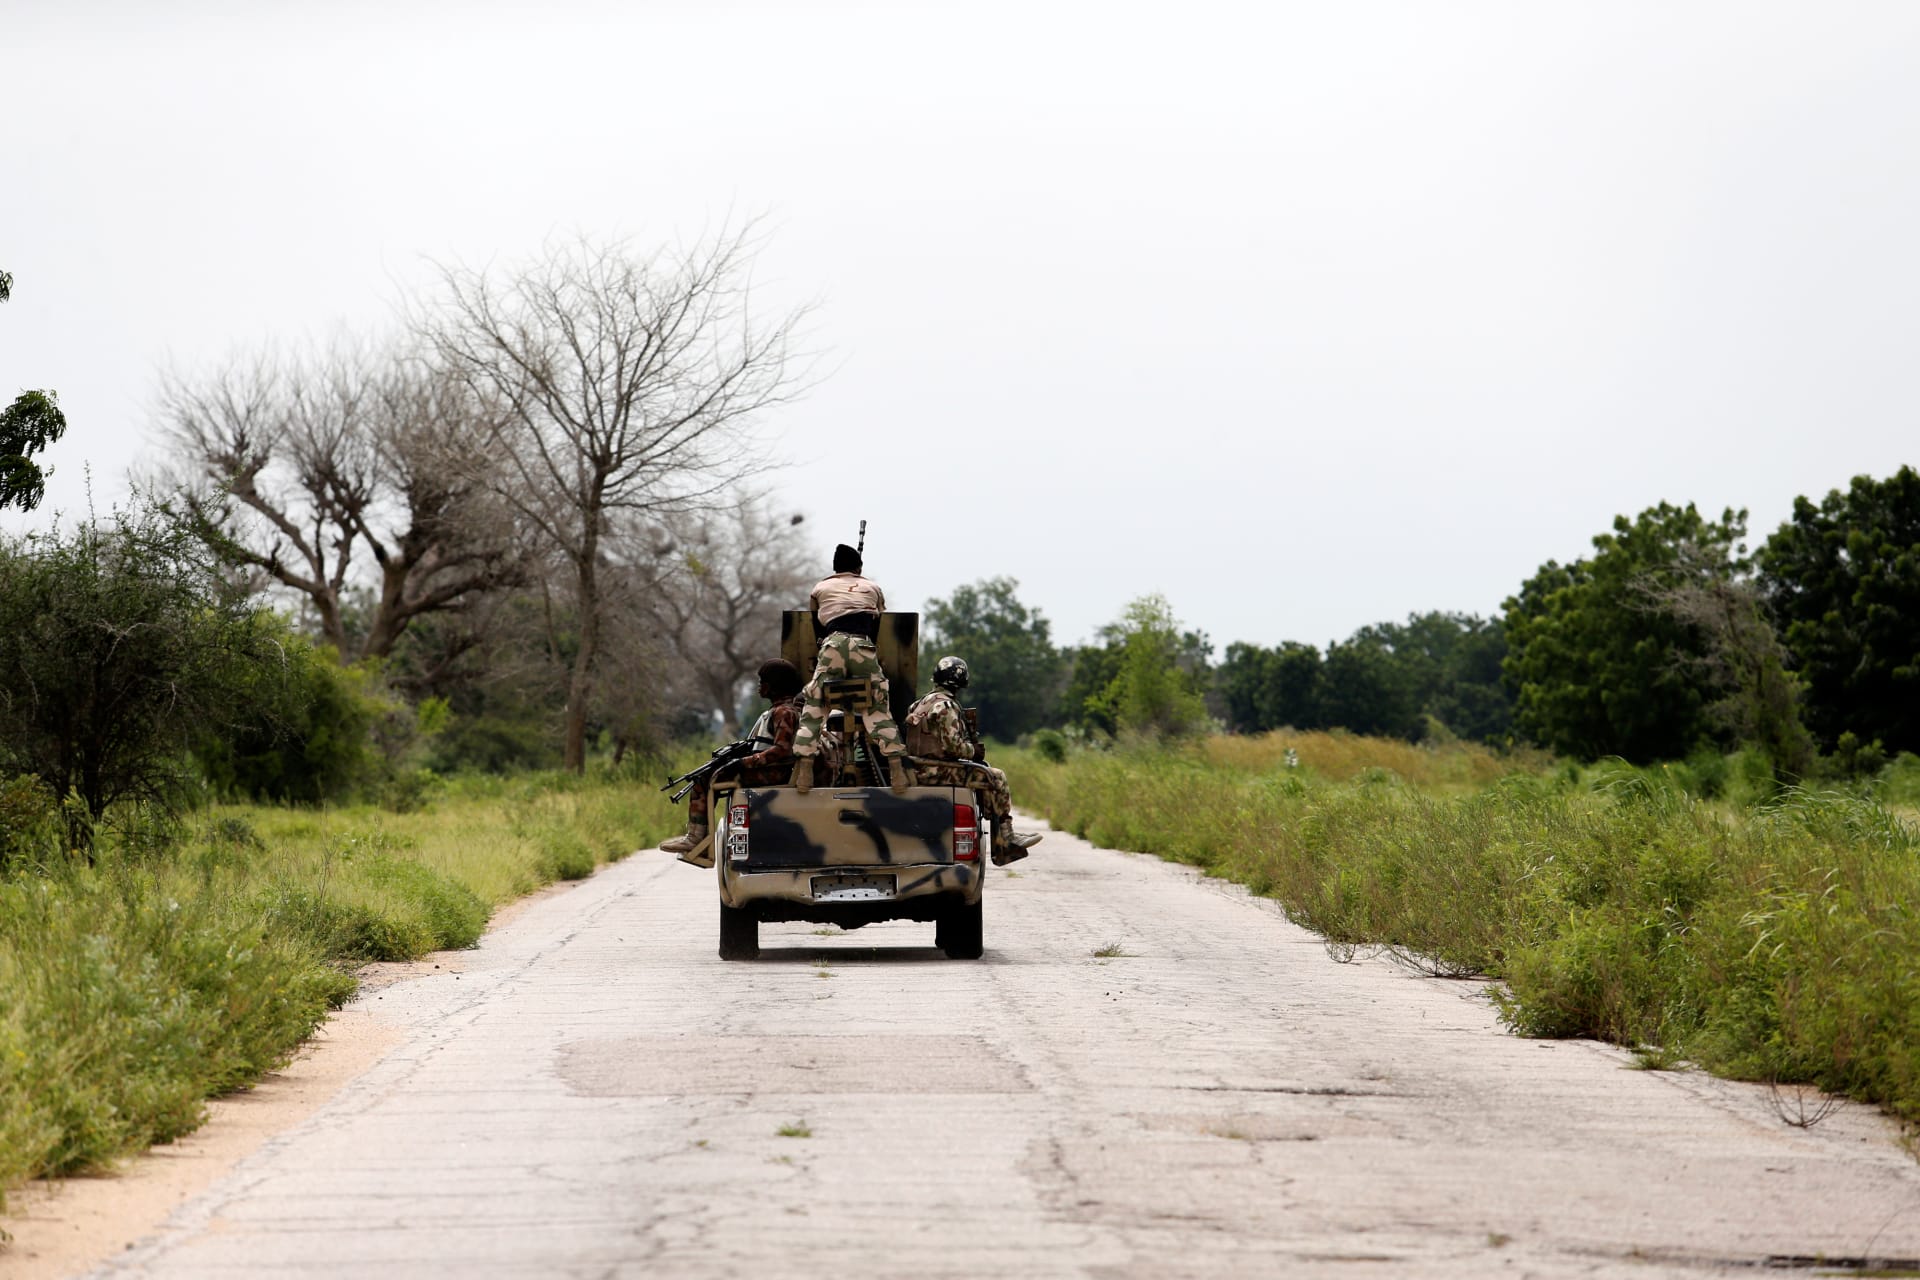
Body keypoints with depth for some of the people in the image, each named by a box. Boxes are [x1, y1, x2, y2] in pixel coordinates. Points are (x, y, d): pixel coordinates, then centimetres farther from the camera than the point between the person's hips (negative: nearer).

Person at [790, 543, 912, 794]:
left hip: (832, 644, 0)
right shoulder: (873, 588, 27)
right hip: (864, 647, 1)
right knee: (879, 709, 4)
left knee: (813, 708, 3)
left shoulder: (820, 589, 25)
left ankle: (803, 768, -11)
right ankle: (897, 768, -8)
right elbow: (881, 629, 29)